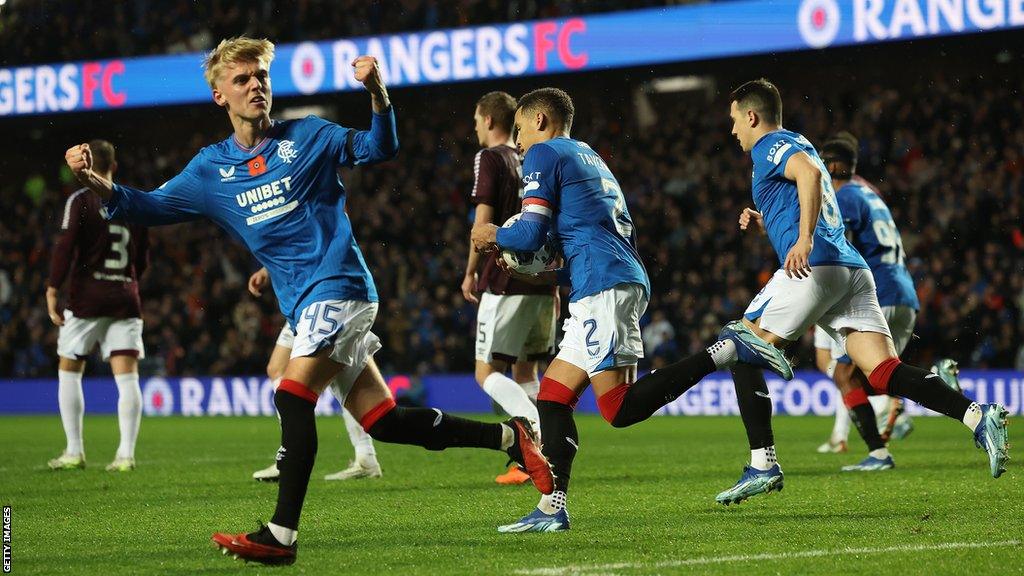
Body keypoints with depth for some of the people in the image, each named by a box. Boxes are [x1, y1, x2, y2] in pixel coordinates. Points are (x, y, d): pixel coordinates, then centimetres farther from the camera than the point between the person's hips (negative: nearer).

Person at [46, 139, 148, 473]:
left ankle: (74, 452, 7)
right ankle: (126, 454, -9)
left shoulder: (80, 201, -4)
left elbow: (65, 248, -12)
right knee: (127, 375, -1)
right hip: (126, 298, 4)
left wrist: (52, 291, -9)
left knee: (69, 371, 9)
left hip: (87, 297, -4)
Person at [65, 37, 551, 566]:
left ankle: (281, 535, -21)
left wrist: (376, 91, -18)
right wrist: (94, 181, -7)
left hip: (339, 288, -6)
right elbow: (148, 207, 10)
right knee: (382, 421, 6)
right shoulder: (210, 170, 12)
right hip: (306, 307, 6)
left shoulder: (307, 137, 1)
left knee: (293, 397, -21)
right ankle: (508, 437, 19)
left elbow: (379, 148, 0)